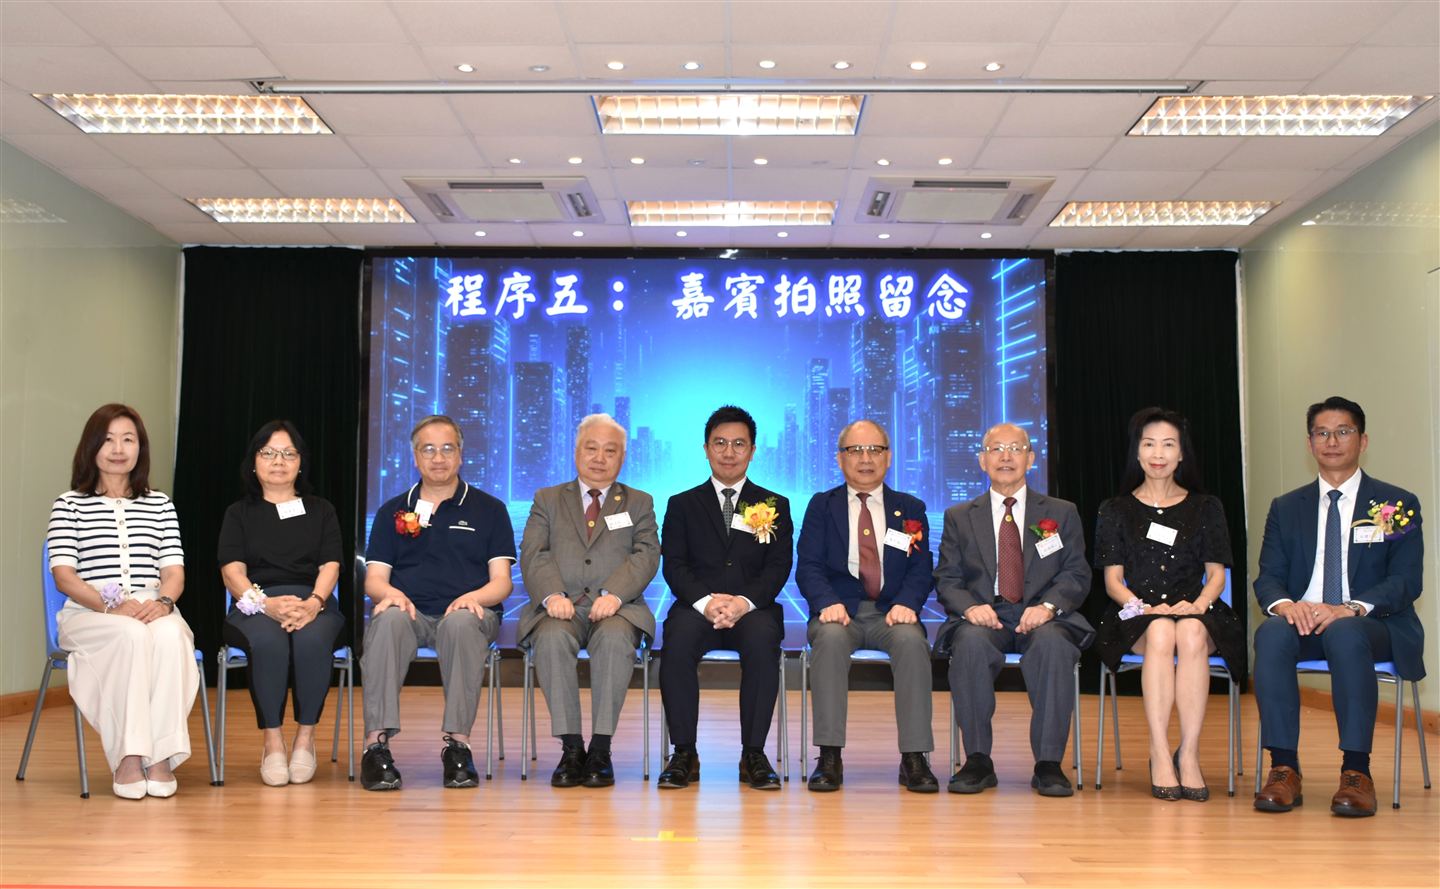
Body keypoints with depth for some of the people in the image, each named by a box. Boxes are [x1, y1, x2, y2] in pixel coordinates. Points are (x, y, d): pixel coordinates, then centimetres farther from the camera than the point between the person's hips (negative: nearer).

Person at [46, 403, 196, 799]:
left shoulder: (160, 505, 19)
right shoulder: (70, 504, 11)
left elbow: (174, 570, 9)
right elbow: (63, 574, -1)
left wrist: (163, 601, -15)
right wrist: (112, 605, -18)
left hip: (153, 612, 2)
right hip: (87, 615, -2)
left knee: (170, 634, -35)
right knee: (131, 634, -37)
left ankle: (161, 756, -32)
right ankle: (127, 757, -34)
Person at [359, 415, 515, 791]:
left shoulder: (488, 509, 13)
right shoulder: (393, 511, 19)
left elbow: (501, 581, 7)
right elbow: (373, 579, 12)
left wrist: (473, 597, -15)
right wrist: (390, 593, -12)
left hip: (466, 613, -1)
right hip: (409, 611, 1)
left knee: (462, 623, -37)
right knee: (389, 619, -35)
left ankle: (457, 743, -32)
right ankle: (377, 743, -37)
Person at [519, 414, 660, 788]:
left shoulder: (639, 503, 18)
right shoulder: (547, 500, 20)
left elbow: (647, 555, 2)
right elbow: (532, 554, 5)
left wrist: (614, 594, -17)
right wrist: (552, 594, -16)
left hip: (616, 606, 0)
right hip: (561, 607, 1)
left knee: (615, 639, -35)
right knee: (553, 638, -34)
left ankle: (600, 750, -28)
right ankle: (571, 749, -25)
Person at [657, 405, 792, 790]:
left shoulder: (775, 506, 15)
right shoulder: (682, 505, 15)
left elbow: (779, 567, 3)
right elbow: (674, 565, 3)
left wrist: (744, 601, -16)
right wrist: (705, 600, -17)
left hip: (753, 609, 0)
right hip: (697, 607, 0)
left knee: (763, 642, -35)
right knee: (677, 643, -33)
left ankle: (754, 754, -25)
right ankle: (684, 753, -21)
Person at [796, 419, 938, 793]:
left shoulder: (910, 509, 16)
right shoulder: (822, 506, 13)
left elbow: (921, 569, 5)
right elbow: (808, 566, 2)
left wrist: (905, 604, -16)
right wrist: (828, 603, -19)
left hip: (891, 613, 1)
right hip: (839, 611, -1)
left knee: (912, 641, -33)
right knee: (830, 638, -35)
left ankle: (914, 758, -28)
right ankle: (829, 757, -31)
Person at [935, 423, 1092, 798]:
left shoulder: (1062, 513, 15)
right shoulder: (959, 517, 16)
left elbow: (1076, 575, 6)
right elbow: (947, 579, 8)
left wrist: (1048, 606, -15)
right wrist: (969, 607, -15)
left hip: (1041, 618, 0)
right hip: (983, 617, 0)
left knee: (1053, 643, -36)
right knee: (971, 641, -35)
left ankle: (1048, 763, -28)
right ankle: (978, 760, -24)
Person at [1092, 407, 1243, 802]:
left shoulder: (1206, 508, 16)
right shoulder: (1116, 510, 13)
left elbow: (1217, 574, 9)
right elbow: (1113, 580, 6)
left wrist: (1198, 604, -13)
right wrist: (1143, 607, -14)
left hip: (1194, 612, 1)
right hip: (1138, 617, 0)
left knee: (1191, 633, -36)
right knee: (1161, 632, -37)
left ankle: (1189, 755, -33)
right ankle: (1160, 756, -36)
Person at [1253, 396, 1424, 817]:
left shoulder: (1399, 505, 7)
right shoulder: (1286, 508, 15)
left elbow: (1406, 581, -4)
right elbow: (1268, 577, 7)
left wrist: (1351, 609, -23)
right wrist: (1284, 604, -18)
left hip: (1374, 625, -2)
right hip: (1304, 621, 2)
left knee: (1345, 634, -38)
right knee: (1271, 633, -32)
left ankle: (1356, 771, -33)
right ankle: (1283, 769, -32)